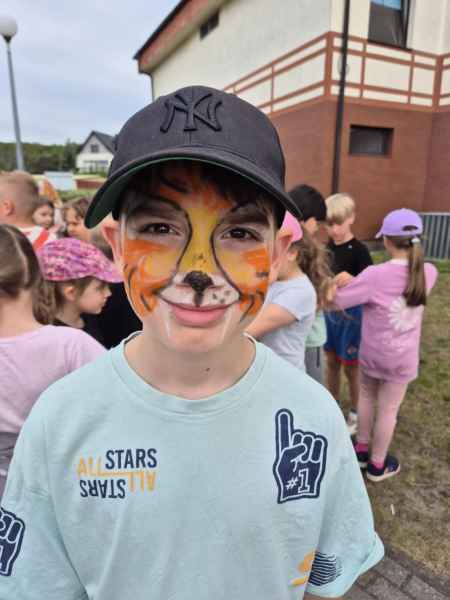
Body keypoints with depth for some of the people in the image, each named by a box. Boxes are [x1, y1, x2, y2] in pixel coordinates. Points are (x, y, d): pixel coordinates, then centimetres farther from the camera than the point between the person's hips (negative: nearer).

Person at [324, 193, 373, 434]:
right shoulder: (329, 247, 2)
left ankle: (355, 413, 30)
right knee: (331, 362, 18)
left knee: (351, 367, 9)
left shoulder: (359, 251, -17)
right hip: (330, 311, 6)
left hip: (351, 314, -6)